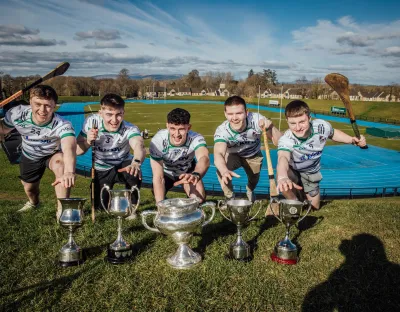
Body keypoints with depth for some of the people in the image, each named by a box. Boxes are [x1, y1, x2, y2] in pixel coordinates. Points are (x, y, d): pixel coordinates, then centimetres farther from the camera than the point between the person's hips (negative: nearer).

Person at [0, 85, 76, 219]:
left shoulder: (62, 125, -42)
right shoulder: (17, 114, -31)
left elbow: (69, 148, -63)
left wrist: (69, 171, -82)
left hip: (54, 154, -4)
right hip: (29, 156, 4)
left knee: (61, 164, -37)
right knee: (29, 188, 22)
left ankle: (61, 210, -21)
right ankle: (33, 202, 62)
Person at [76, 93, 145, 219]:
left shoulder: (130, 129, -27)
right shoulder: (91, 122, -19)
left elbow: (139, 146, -50)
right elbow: (77, 151, -12)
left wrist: (136, 163, -73)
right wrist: (88, 140, -35)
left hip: (123, 166, -2)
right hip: (101, 170, 2)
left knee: (135, 173, -36)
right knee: (100, 206, -3)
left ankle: (131, 207, -9)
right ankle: (108, 193, 33)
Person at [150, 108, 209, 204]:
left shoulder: (195, 139, -35)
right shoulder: (158, 140, -35)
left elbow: (204, 158, -58)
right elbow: (158, 177, -34)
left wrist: (196, 174, -81)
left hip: (188, 171, 0)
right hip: (166, 173, 1)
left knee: (199, 199, -17)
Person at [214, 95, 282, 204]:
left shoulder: (256, 119, -35)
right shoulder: (222, 131, -37)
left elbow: (278, 142, -32)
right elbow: (218, 154, -54)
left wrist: (270, 126, -52)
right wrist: (224, 171, -76)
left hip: (254, 155, 2)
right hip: (233, 155, -2)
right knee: (220, 167, -28)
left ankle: (250, 191, 52)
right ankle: (229, 197, 0)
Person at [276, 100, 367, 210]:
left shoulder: (322, 127, -28)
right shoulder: (286, 139, -42)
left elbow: (333, 133, -2)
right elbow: (283, 158, -64)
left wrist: (353, 140, -18)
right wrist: (282, 177, -86)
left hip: (311, 173, 4)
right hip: (293, 170, -4)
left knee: (314, 207, 13)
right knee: (283, 183, -38)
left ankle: (302, 191, 46)